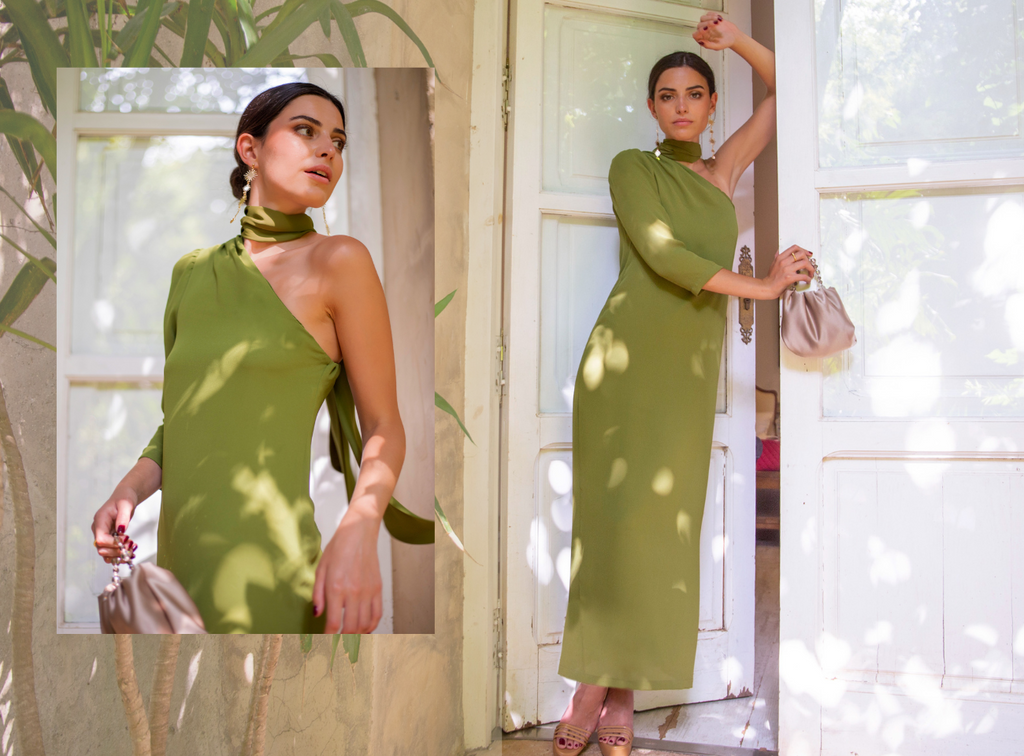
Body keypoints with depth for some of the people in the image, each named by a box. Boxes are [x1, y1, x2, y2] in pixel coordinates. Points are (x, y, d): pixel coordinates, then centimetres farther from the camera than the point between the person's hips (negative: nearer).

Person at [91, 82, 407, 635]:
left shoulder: (339, 262, -4)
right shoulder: (192, 273, 12)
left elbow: (384, 428, -4)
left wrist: (358, 532, -22)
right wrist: (128, 490, 0)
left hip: (266, 579, -5)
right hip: (179, 559, 6)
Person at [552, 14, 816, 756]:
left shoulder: (722, 172, 17)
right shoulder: (631, 167, 5)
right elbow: (661, 253, -10)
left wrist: (735, 40, 11)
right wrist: (760, 285, -8)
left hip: (691, 366, 4)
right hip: (627, 353, -3)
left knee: (662, 524, -2)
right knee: (611, 516, -8)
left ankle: (620, 695, 2)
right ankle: (592, 690, -2)